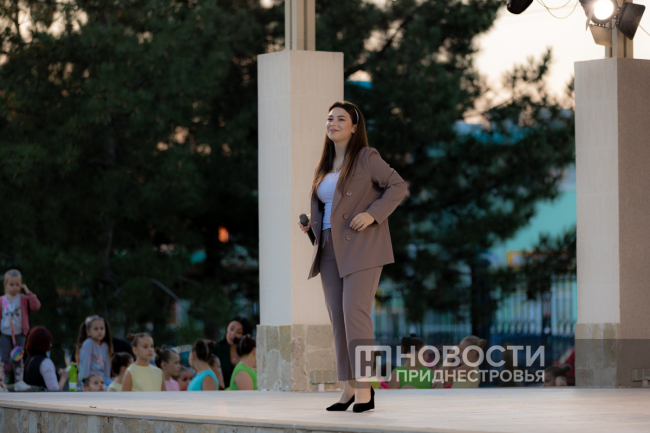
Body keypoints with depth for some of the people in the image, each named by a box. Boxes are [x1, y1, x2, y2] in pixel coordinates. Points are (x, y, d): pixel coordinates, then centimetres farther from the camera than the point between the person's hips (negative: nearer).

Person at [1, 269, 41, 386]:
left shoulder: (24, 300, 1)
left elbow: (36, 306, -13)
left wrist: (29, 293, -14)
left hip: (19, 335, 1)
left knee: (18, 359, 7)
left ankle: (19, 381, 11)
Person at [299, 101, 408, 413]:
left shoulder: (367, 158, -3)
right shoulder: (325, 166, 17)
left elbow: (398, 186, -6)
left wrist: (372, 214, -18)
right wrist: (311, 224, 6)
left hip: (361, 246, -7)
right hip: (330, 249, 7)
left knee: (355, 312, -17)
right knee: (338, 318, 4)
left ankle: (364, 388, -17)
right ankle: (349, 387, 9)